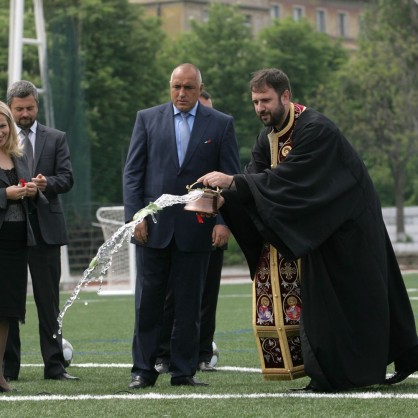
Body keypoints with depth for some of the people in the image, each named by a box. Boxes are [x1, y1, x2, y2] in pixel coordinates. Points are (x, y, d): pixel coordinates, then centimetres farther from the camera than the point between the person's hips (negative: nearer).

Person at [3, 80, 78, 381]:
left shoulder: (56, 139, 10)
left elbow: (67, 178, 2)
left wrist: (47, 183, -18)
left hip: (45, 228, 0)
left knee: (48, 300, 1)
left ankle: (54, 365, 3)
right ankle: (9, 366, 8)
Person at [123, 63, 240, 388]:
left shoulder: (221, 124, 5)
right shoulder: (147, 119, 7)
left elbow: (231, 177, 2)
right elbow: (132, 172, 5)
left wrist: (224, 221, -8)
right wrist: (135, 215, -5)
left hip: (196, 227, 0)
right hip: (153, 226, 1)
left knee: (189, 303, 4)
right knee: (148, 300, 3)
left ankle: (184, 370, 11)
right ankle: (143, 370, 10)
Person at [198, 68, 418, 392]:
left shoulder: (316, 129, -25)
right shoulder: (269, 137, 2)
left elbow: (285, 178, -33)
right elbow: (256, 177, -5)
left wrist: (232, 181, -36)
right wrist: (223, 198, -24)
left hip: (350, 220, -9)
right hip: (319, 224, 9)